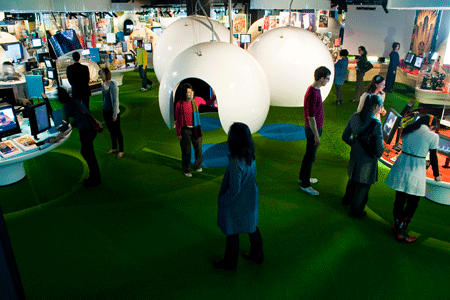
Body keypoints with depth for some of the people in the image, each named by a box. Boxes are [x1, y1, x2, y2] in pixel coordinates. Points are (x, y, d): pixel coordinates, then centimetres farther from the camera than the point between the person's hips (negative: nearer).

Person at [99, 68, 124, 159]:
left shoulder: (113, 85, -20)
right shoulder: (103, 84, 3)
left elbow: (115, 100, -18)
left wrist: (114, 114, -16)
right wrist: (104, 108, 19)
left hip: (114, 112, -7)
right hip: (105, 111, 7)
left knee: (117, 131, 6)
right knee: (111, 131, 18)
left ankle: (121, 150, 19)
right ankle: (114, 148, 35)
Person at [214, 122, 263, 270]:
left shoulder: (236, 164, -32)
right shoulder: (250, 157, -8)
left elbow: (234, 190, -26)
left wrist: (222, 201, -12)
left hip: (236, 205, -8)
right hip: (249, 201, 8)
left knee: (232, 233, 12)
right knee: (252, 228, 24)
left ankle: (230, 262, 32)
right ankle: (257, 255, 43)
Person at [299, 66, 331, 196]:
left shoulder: (316, 90, 7)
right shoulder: (312, 94, -25)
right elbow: (311, 117, -25)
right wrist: (316, 135, -21)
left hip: (315, 128, 10)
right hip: (313, 130, -10)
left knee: (309, 154, 21)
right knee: (310, 157, 1)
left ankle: (303, 177, 37)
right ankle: (305, 184, 14)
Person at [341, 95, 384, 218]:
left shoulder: (354, 117, -6)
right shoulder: (376, 123, -25)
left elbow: (345, 136, 3)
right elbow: (379, 147, -21)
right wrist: (378, 154, 0)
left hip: (354, 155, 6)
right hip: (368, 160, -6)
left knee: (353, 178, 30)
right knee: (363, 186, 14)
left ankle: (347, 199, 54)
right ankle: (355, 211, 32)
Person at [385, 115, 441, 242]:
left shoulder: (407, 130, 8)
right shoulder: (433, 136, -7)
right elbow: (433, 157, -1)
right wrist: (436, 175, 12)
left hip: (401, 166, 5)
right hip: (416, 171, -5)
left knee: (400, 198, 15)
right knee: (412, 203, 6)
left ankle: (397, 226, 27)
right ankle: (401, 231, 9)